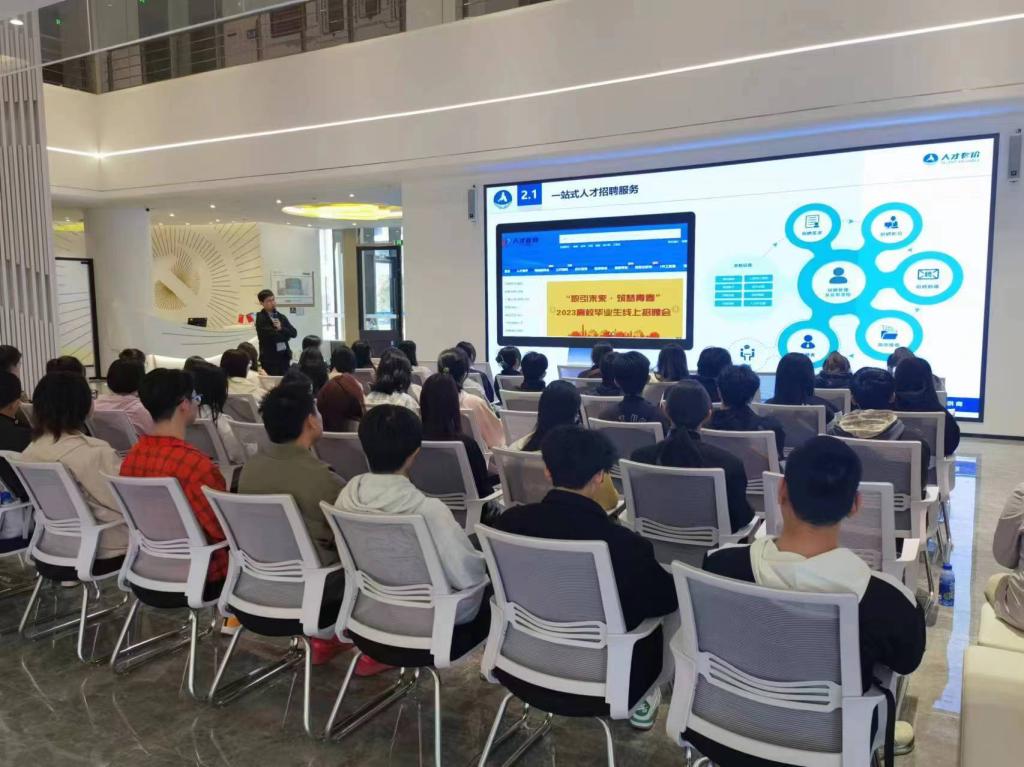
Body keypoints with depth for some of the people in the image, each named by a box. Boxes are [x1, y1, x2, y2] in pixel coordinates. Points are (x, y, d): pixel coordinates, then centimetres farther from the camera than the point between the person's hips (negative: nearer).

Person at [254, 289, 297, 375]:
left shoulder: (282, 317, 12)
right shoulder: (260, 318, -6)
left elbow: (294, 333, 4)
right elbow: (270, 336, -18)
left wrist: (281, 329, -12)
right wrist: (285, 334, -4)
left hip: (284, 356, 5)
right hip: (269, 358, -5)